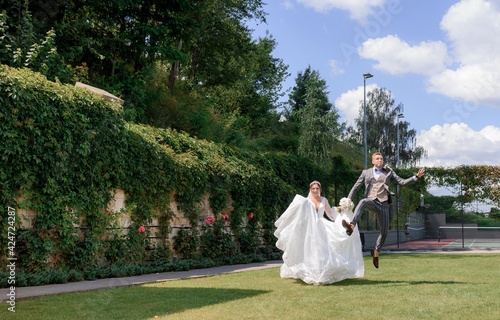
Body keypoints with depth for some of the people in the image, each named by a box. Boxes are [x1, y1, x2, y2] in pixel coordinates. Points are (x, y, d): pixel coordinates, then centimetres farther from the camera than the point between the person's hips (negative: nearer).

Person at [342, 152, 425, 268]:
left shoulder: (388, 171, 15)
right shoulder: (366, 172, 13)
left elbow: (402, 182, 10)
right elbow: (355, 187, 15)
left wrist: (416, 176, -3)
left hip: (383, 204, 2)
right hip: (371, 202, -2)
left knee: (384, 232, 0)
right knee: (363, 202, -38)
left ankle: (376, 252, 25)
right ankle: (351, 226, -57)